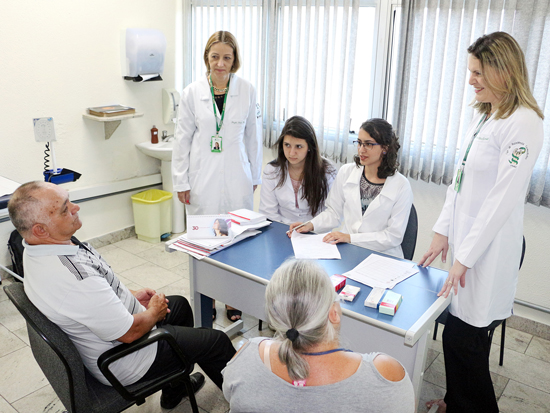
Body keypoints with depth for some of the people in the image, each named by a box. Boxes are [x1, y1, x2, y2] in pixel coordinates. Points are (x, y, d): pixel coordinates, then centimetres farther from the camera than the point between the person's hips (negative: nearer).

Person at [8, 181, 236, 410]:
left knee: (180, 305, 27)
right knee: (216, 342, 3)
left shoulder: (38, 248, -8)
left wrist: (130, 295, 4)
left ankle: (174, 390, 41)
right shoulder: (72, 277, -39)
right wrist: (154, 312, -9)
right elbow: (130, 332, -29)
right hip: (122, 362, -9)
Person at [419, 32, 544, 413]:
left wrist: (465, 256, -18)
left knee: (462, 336, 2)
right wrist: (444, 232, 10)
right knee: (468, 330, 19)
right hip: (466, 238, 8)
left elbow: (504, 198, -20)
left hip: (491, 247, -8)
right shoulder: (482, 116, 11)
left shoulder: (523, 123, -17)